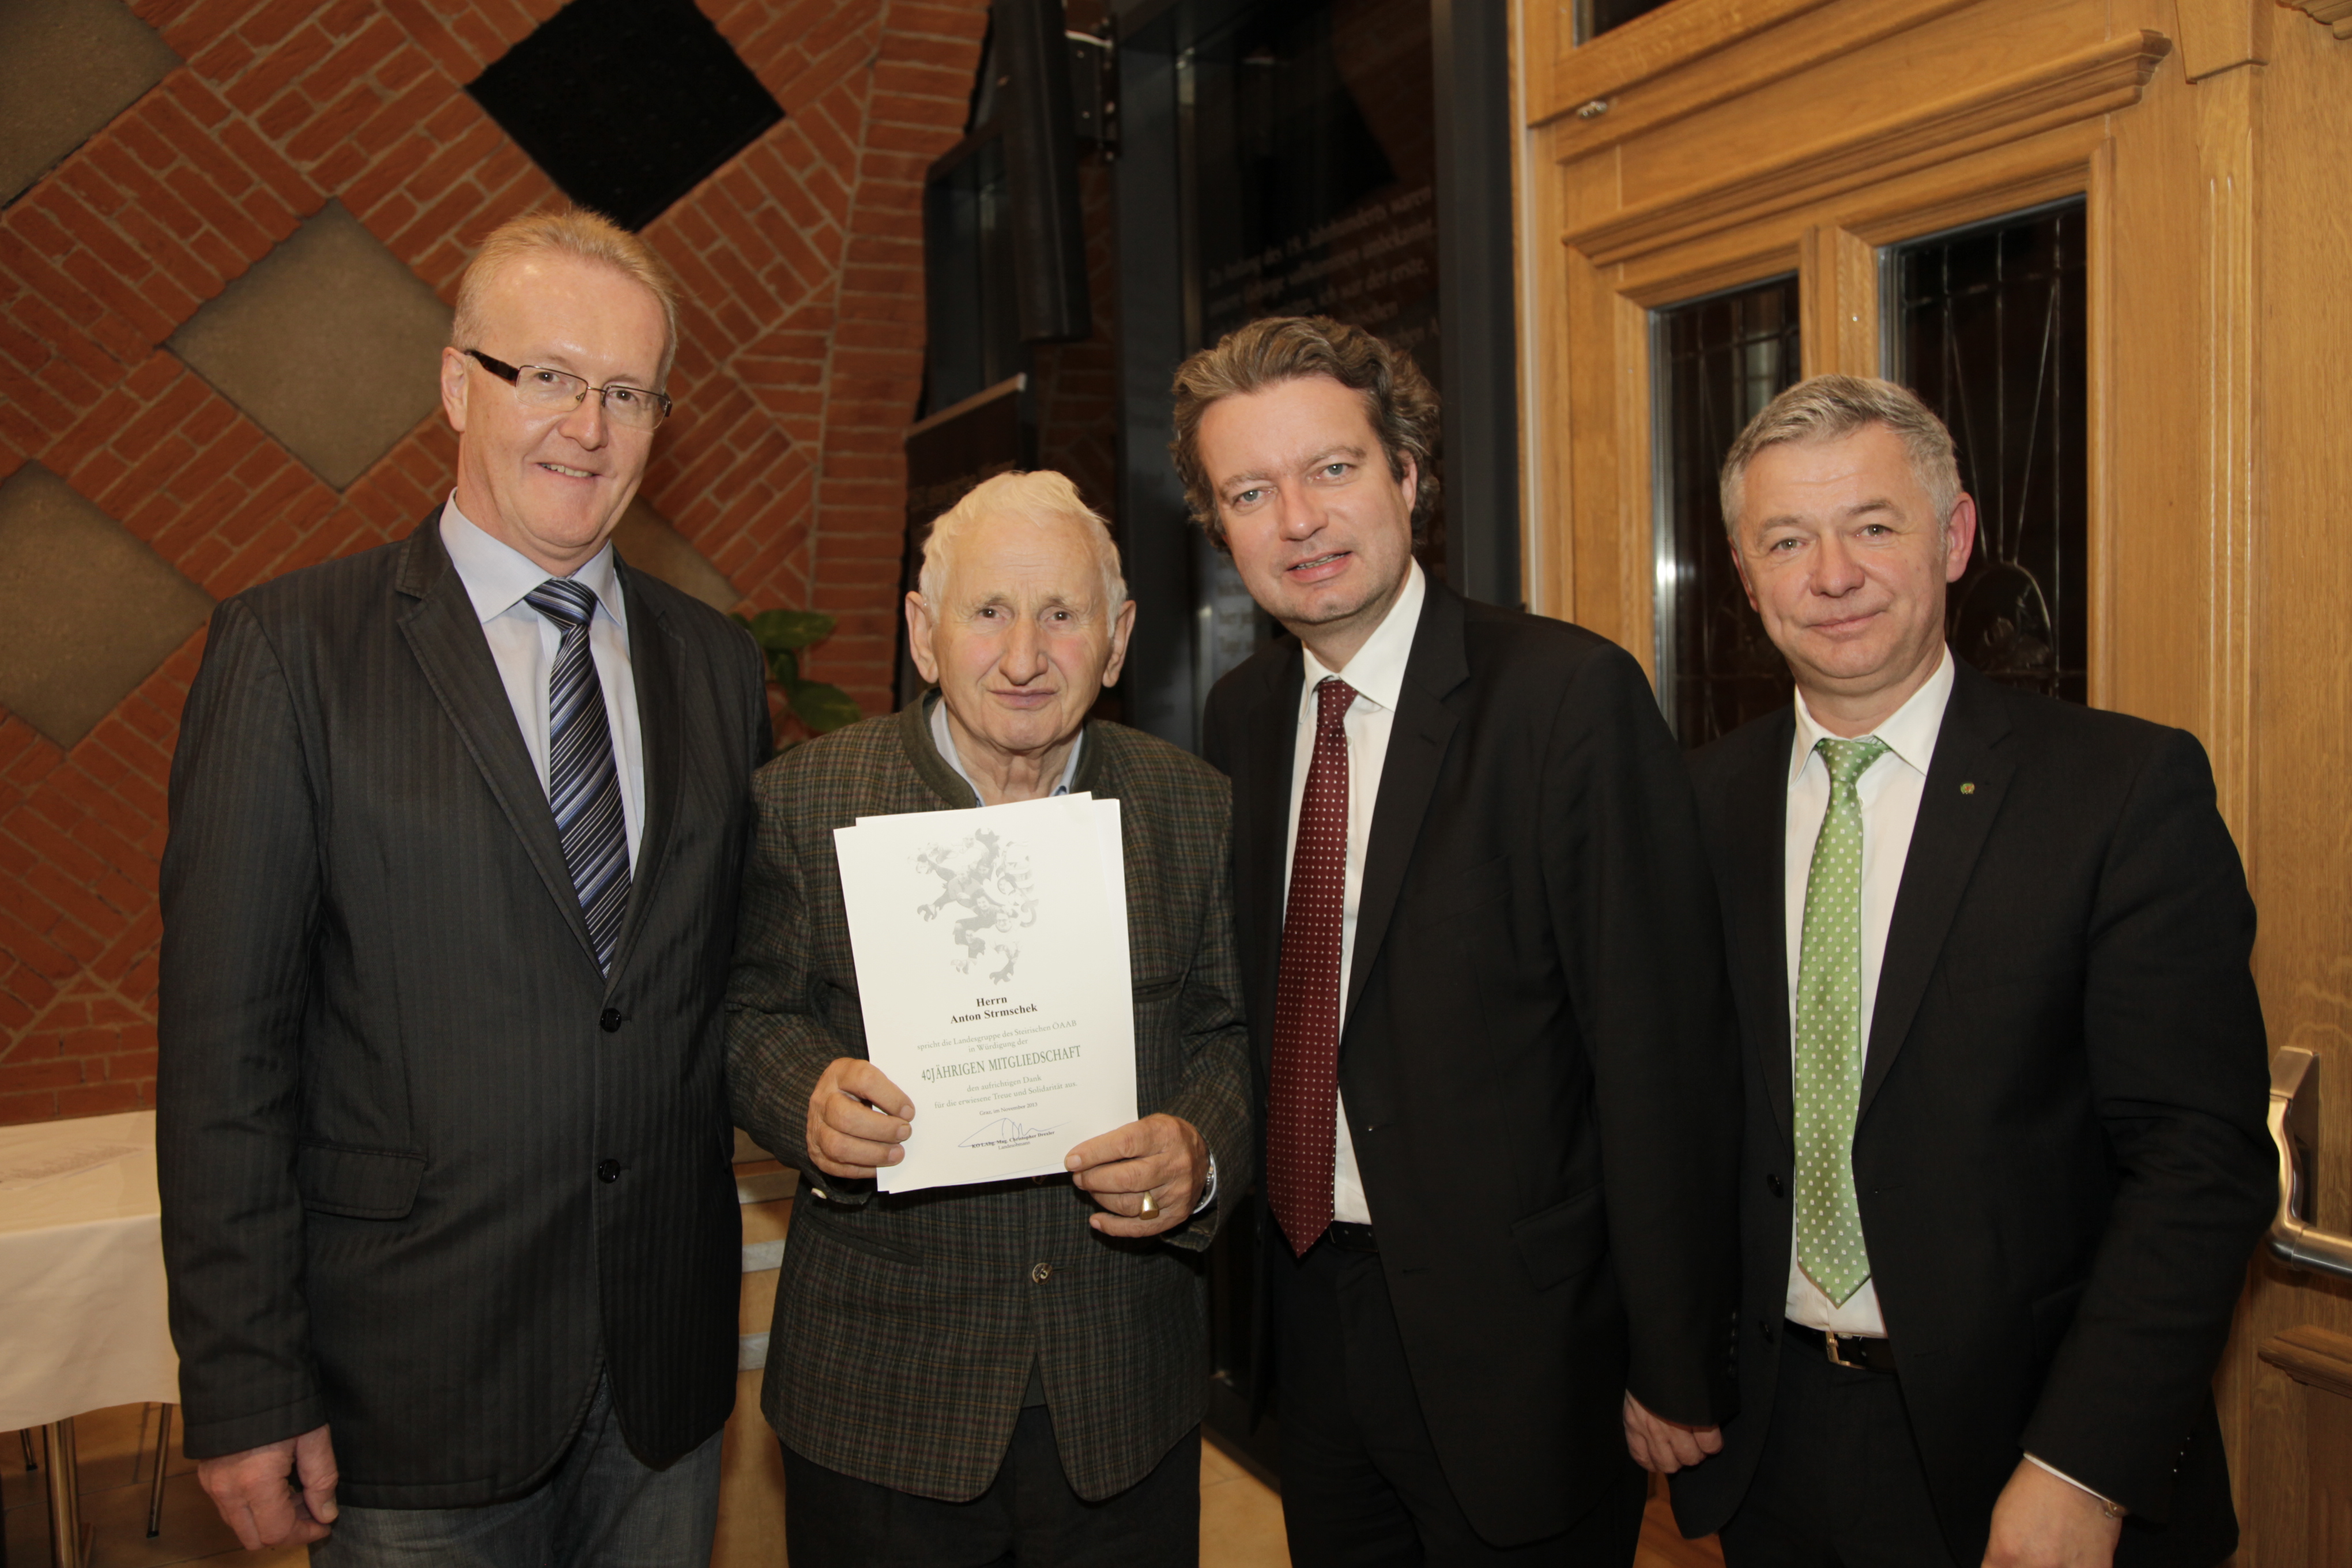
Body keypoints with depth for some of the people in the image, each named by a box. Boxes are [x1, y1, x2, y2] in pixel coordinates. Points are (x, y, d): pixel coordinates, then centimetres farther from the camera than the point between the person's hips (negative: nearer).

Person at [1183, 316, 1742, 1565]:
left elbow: (1665, 1053, -16)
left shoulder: (1571, 694, -17)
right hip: (1306, 1315, 6)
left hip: (1509, 1337, -5)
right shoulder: (1239, 716, 4)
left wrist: (1678, 1369, -14)